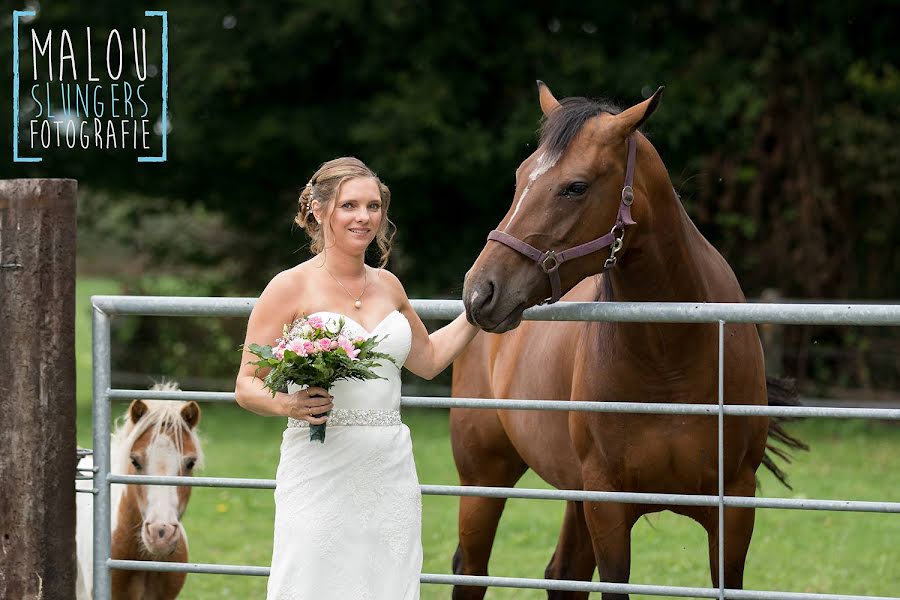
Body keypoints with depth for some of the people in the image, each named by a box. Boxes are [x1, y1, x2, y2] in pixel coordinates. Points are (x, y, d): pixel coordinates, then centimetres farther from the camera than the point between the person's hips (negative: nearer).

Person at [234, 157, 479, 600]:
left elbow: (428, 359, 29)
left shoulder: (387, 286, 13)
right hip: (322, 474, -5)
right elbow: (247, 386, -4)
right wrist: (285, 403, -23)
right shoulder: (290, 288, -4)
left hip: (391, 474, 5)